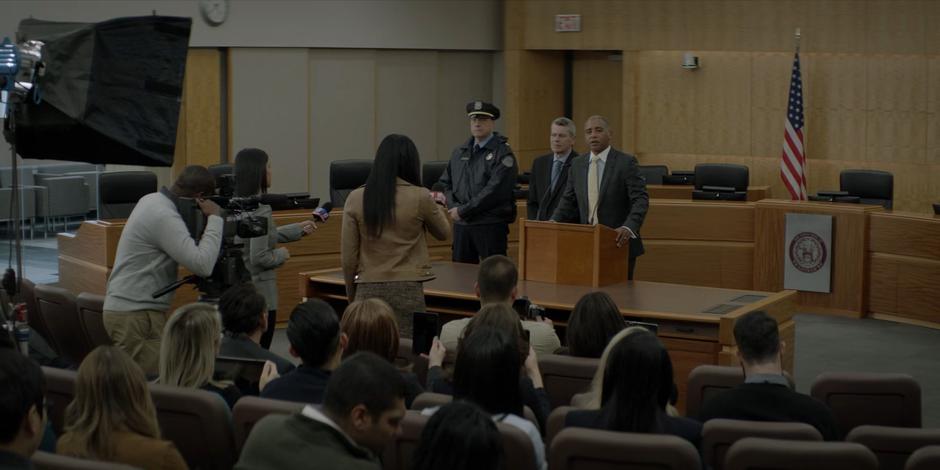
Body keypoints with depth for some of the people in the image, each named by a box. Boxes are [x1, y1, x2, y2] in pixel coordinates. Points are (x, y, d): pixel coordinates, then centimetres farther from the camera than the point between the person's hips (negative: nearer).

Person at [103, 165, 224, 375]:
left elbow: (185, 249, 19)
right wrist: (214, 218, -15)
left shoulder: (152, 199, 11)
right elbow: (202, 264, -25)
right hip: (136, 315, -10)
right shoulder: (164, 216, -20)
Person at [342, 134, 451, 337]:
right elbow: (443, 233, 14)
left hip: (368, 290, 2)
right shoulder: (420, 197, -6)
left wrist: (351, 294, 14)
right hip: (407, 289, -1)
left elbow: (348, 256, 2)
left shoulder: (356, 198, -1)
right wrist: (438, 207, 31)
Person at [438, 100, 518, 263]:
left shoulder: (502, 153, -7)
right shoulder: (459, 152, 14)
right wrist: (454, 207, -3)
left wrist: (464, 211, -13)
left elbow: (495, 190, -15)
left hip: (491, 225, -6)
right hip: (461, 224, 6)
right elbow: (446, 182, 16)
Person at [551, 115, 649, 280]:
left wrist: (629, 228, -27)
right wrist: (553, 223, -3)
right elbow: (568, 200, 14)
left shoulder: (626, 162, -5)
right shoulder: (577, 164, 10)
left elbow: (640, 199, -12)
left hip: (618, 242, -4)